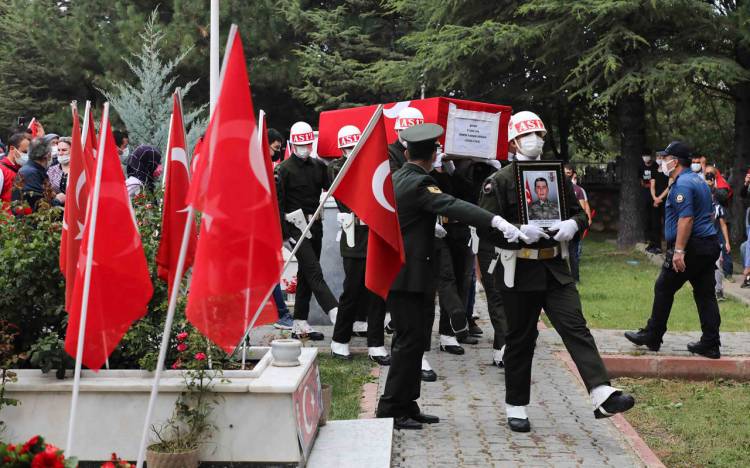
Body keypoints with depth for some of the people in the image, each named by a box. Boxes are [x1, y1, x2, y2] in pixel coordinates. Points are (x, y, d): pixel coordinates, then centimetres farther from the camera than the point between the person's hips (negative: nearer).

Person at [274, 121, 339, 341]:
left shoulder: (318, 166, 11)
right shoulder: (283, 170, -6)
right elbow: (277, 204, -8)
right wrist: (283, 235, -11)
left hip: (315, 226, 7)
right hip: (295, 227, -7)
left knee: (306, 275, 10)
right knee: (314, 273, -13)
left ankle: (300, 325, 16)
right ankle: (337, 314, -21)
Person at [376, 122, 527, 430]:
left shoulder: (395, 179, 13)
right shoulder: (418, 184, -17)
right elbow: (453, 206, -32)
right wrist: (497, 222, -42)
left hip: (397, 271, 10)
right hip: (407, 275, -10)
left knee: (411, 338, 14)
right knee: (409, 339, -6)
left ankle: (406, 406, 19)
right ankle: (390, 409, -3)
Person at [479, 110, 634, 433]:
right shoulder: (500, 181, -4)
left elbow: (579, 212, 17)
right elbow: (485, 225, -10)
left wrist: (572, 224, -7)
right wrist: (519, 231, -25)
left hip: (556, 269, 4)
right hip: (519, 271, -3)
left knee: (575, 327, -10)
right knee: (520, 340, 6)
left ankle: (602, 395, -21)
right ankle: (516, 407, 19)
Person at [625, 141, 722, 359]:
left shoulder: (682, 184, -14)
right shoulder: (699, 180, 18)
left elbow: (686, 219, -24)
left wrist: (679, 251, -26)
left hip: (691, 246, -9)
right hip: (709, 244, 9)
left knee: (664, 289, 3)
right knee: (705, 294, 7)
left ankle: (652, 337, 11)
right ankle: (710, 344, 6)